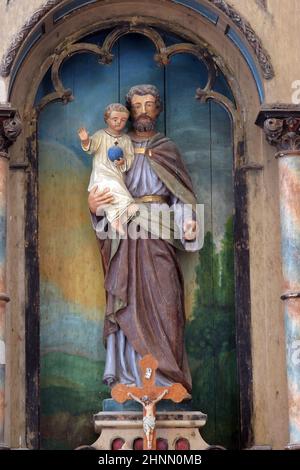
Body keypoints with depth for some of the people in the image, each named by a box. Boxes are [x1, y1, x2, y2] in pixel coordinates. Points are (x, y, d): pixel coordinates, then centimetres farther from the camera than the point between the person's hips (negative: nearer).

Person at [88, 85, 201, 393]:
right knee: (129, 301, -6)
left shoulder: (167, 150, 13)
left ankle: (165, 377, -9)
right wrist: (94, 205, -9)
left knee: (162, 302, -8)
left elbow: (181, 195, 7)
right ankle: (130, 376, -6)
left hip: (158, 236, 0)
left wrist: (188, 224, -11)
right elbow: (106, 189, 13)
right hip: (126, 234, 0)